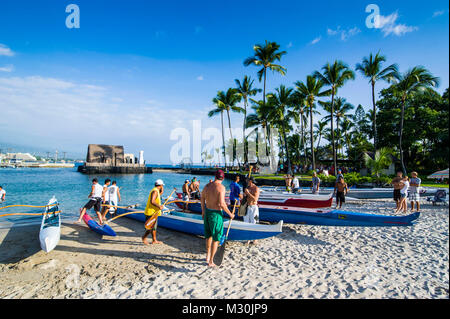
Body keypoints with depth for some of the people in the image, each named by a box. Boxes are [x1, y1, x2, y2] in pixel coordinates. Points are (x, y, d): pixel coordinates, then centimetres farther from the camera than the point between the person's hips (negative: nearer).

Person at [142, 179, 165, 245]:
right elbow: (152, 201, -28)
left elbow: (161, 192, 35)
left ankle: (154, 240, 21)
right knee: (151, 227, -4)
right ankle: (144, 237, 12)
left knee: (154, 226, 14)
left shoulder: (156, 191, 14)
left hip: (154, 212, 11)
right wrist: (159, 206, -23)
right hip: (151, 212, -10)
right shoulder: (155, 191, -17)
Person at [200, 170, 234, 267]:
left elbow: (202, 198, 14)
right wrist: (230, 214, -10)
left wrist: (203, 211, 28)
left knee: (209, 235, 24)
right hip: (216, 214, -7)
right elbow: (221, 204, -24)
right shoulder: (221, 187, -18)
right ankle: (211, 262, 14)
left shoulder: (207, 186, 3)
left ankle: (208, 256, 37)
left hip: (207, 212, 7)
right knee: (216, 239, 8)